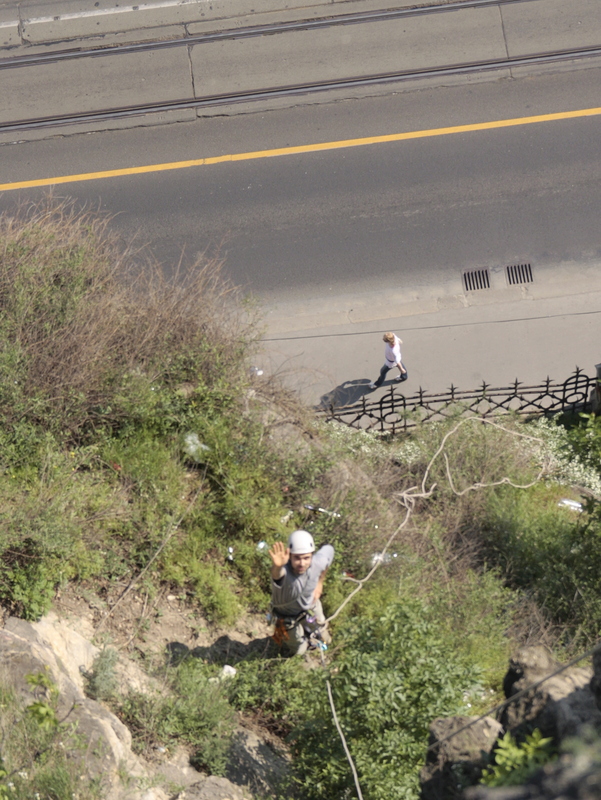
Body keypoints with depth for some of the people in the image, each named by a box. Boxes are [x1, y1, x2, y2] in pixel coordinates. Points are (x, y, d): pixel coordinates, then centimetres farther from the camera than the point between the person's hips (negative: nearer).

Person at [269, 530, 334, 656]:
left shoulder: (318, 562, -31)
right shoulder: (283, 571, -46)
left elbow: (329, 550, -7)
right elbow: (277, 575, -72)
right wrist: (277, 567, -96)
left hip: (311, 607, 3)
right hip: (287, 616, -3)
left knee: (324, 641, 26)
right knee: (299, 651, 22)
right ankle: (280, 633, 50)